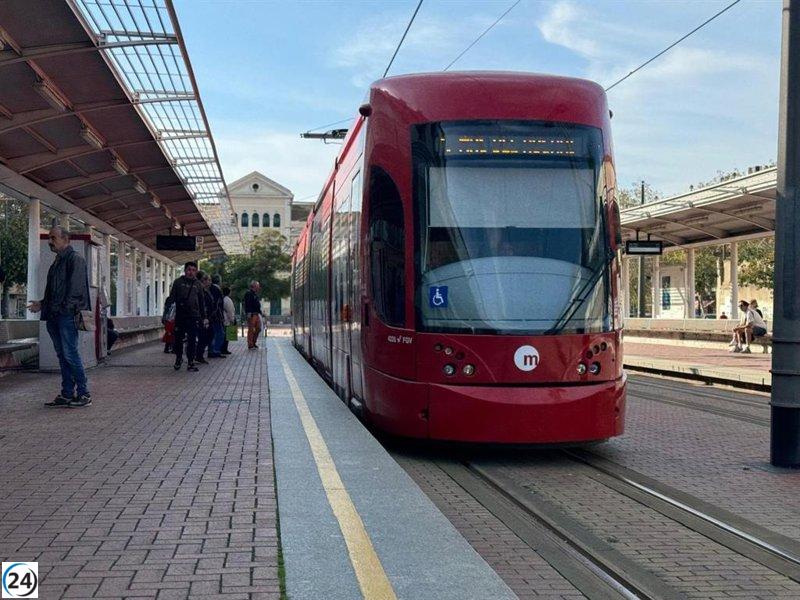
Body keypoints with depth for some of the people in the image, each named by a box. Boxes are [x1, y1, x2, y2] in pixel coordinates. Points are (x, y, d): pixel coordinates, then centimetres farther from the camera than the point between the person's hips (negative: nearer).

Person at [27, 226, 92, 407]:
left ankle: (84, 394, -5)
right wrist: (42, 304, 17)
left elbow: (76, 287, -15)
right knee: (62, 355, 9)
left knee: (70, 354, -10)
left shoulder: (75, 259, -6)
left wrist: (67, 308, -21)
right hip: (54, 316, 9)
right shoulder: (57, 262, 21)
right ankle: (67, 394, 12)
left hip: (67, 315, -9)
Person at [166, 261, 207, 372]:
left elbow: (201, 303, 16)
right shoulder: (178, 282, 6)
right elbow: (172, 297, 4)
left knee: (192, 340, -2)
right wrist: (169, 301, -21)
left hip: (193, 316, 1)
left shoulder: (198, 284, 12)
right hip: (180, 315, -1)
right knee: (178, 338, 4)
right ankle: (178, 358, 25)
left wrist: (204, 317, 13)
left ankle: (191, 362, 5)